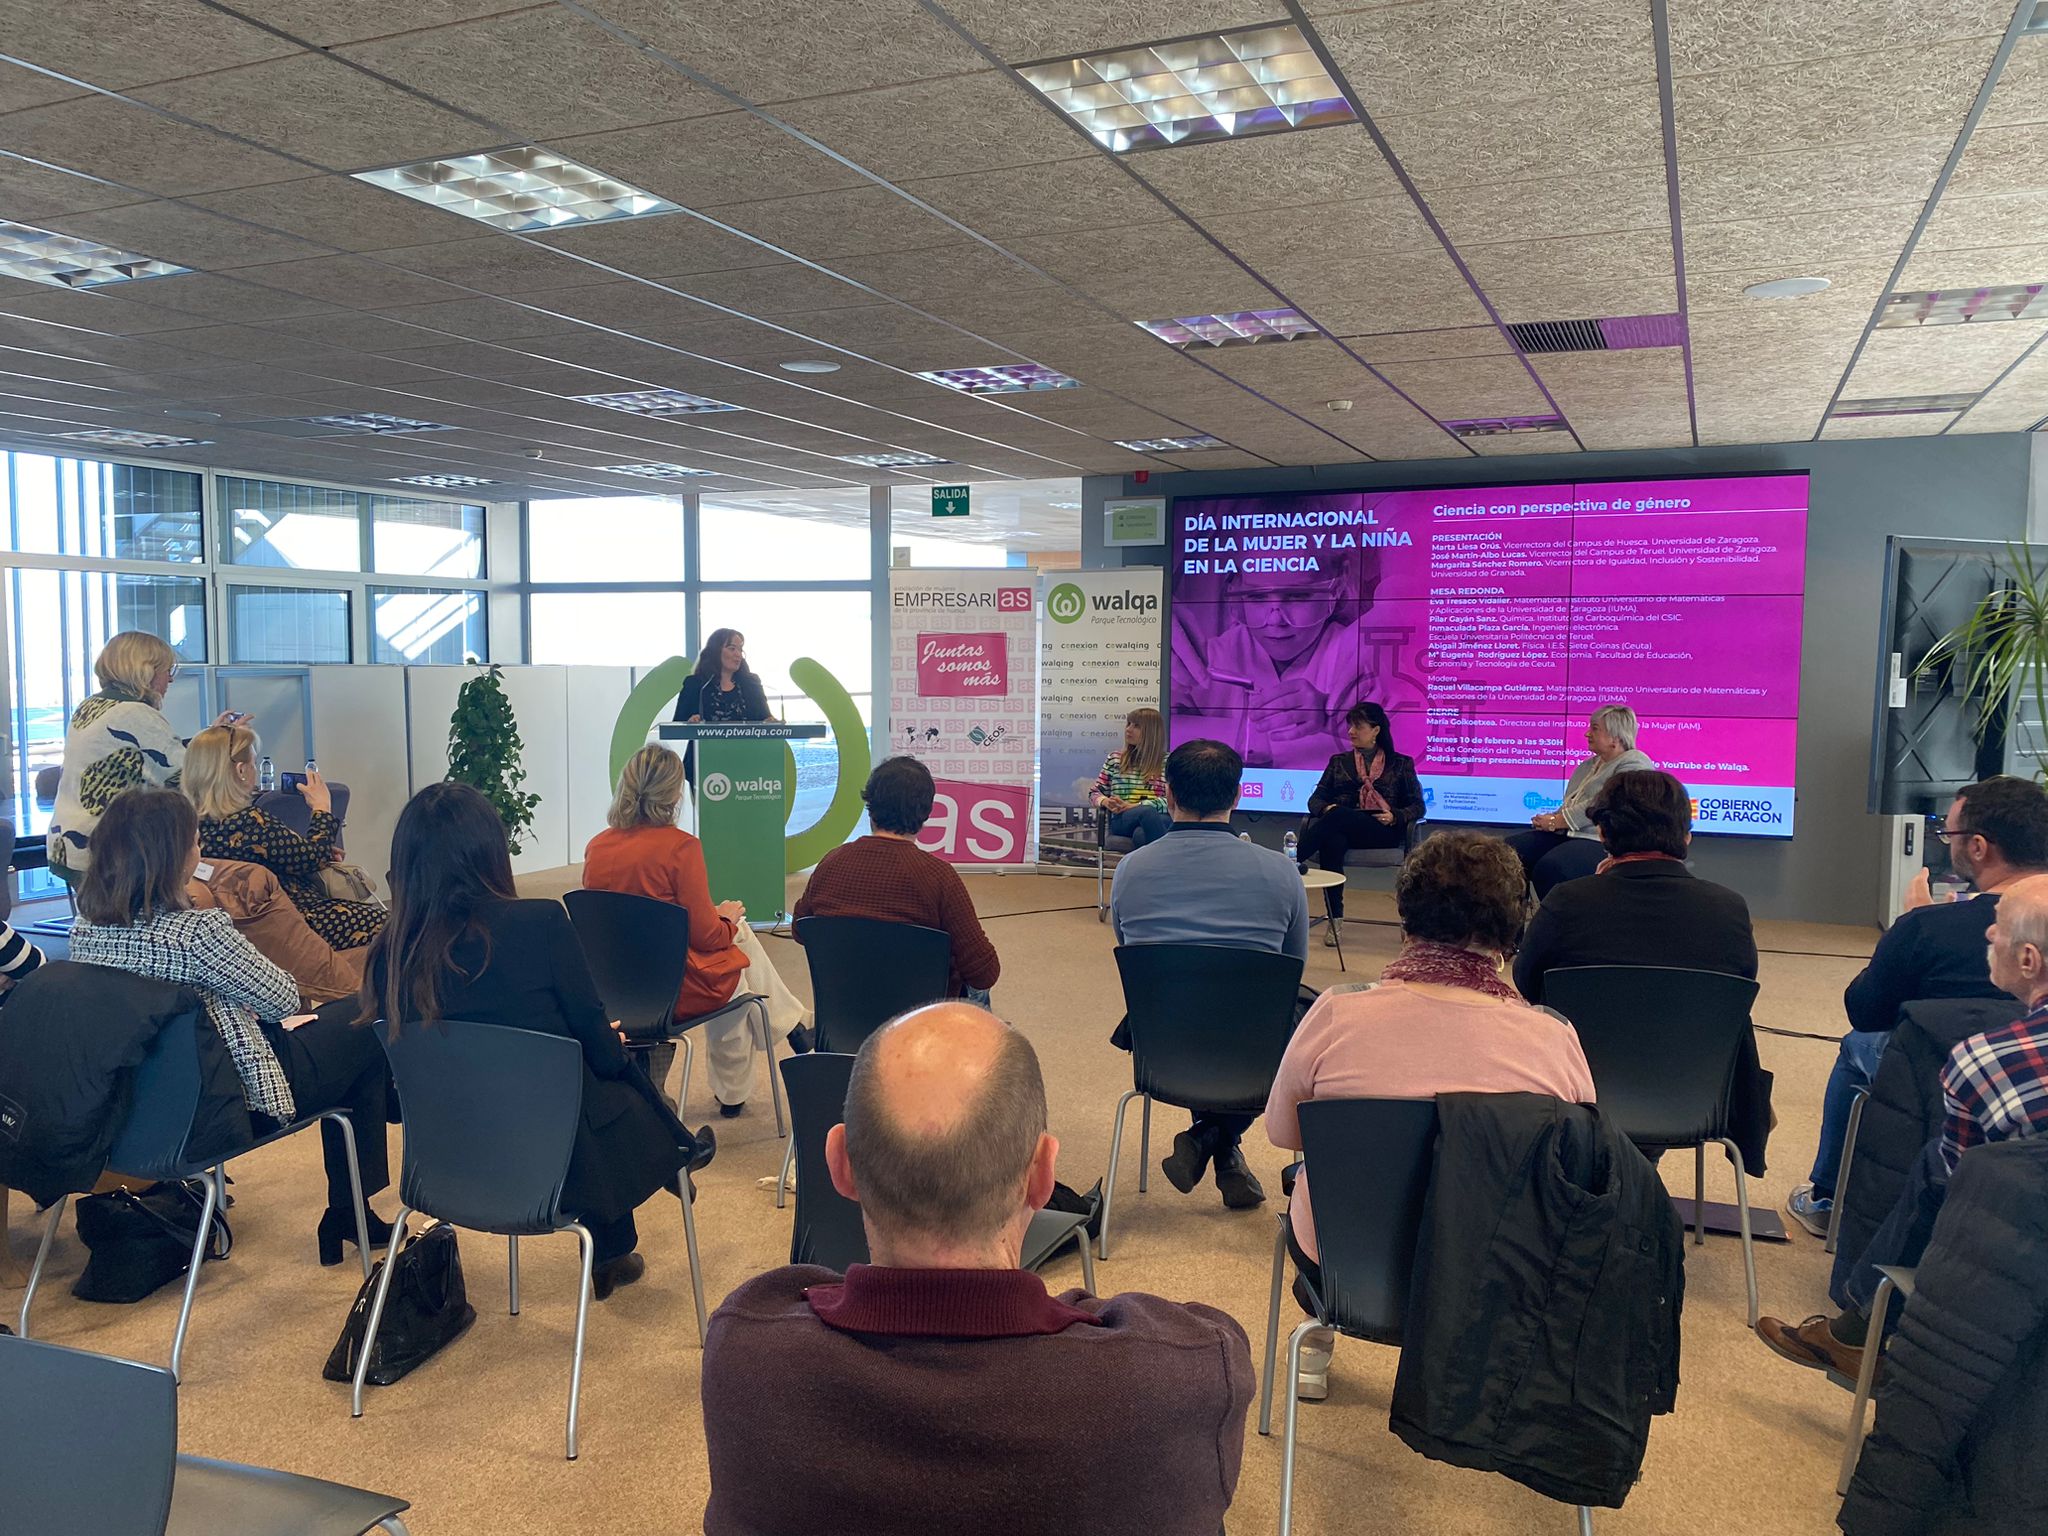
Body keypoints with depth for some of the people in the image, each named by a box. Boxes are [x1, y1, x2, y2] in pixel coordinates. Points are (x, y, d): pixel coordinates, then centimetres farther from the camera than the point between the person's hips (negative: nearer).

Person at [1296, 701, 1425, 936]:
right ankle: (1334, 920, -34)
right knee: (1332, 840, -38)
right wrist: (1326, 808, -10)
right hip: (1343, 830, 2)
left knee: (1338, 816, -35)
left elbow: (1417, 806, 11)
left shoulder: (1401, 764, 18)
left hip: (1383, 832, -2)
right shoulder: (1338, 761, 24)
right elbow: (1316, 799, 15)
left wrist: (1395, 817, -11)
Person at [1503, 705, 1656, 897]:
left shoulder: (1634, 764, -6)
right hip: (1565, 834, 9)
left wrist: (1557, 821, -14)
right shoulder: (1589, 764, 23)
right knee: (1509, 849, -11)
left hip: (1602, 842, -9)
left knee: (1550, 867, -34)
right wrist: (1550, 819, -1)